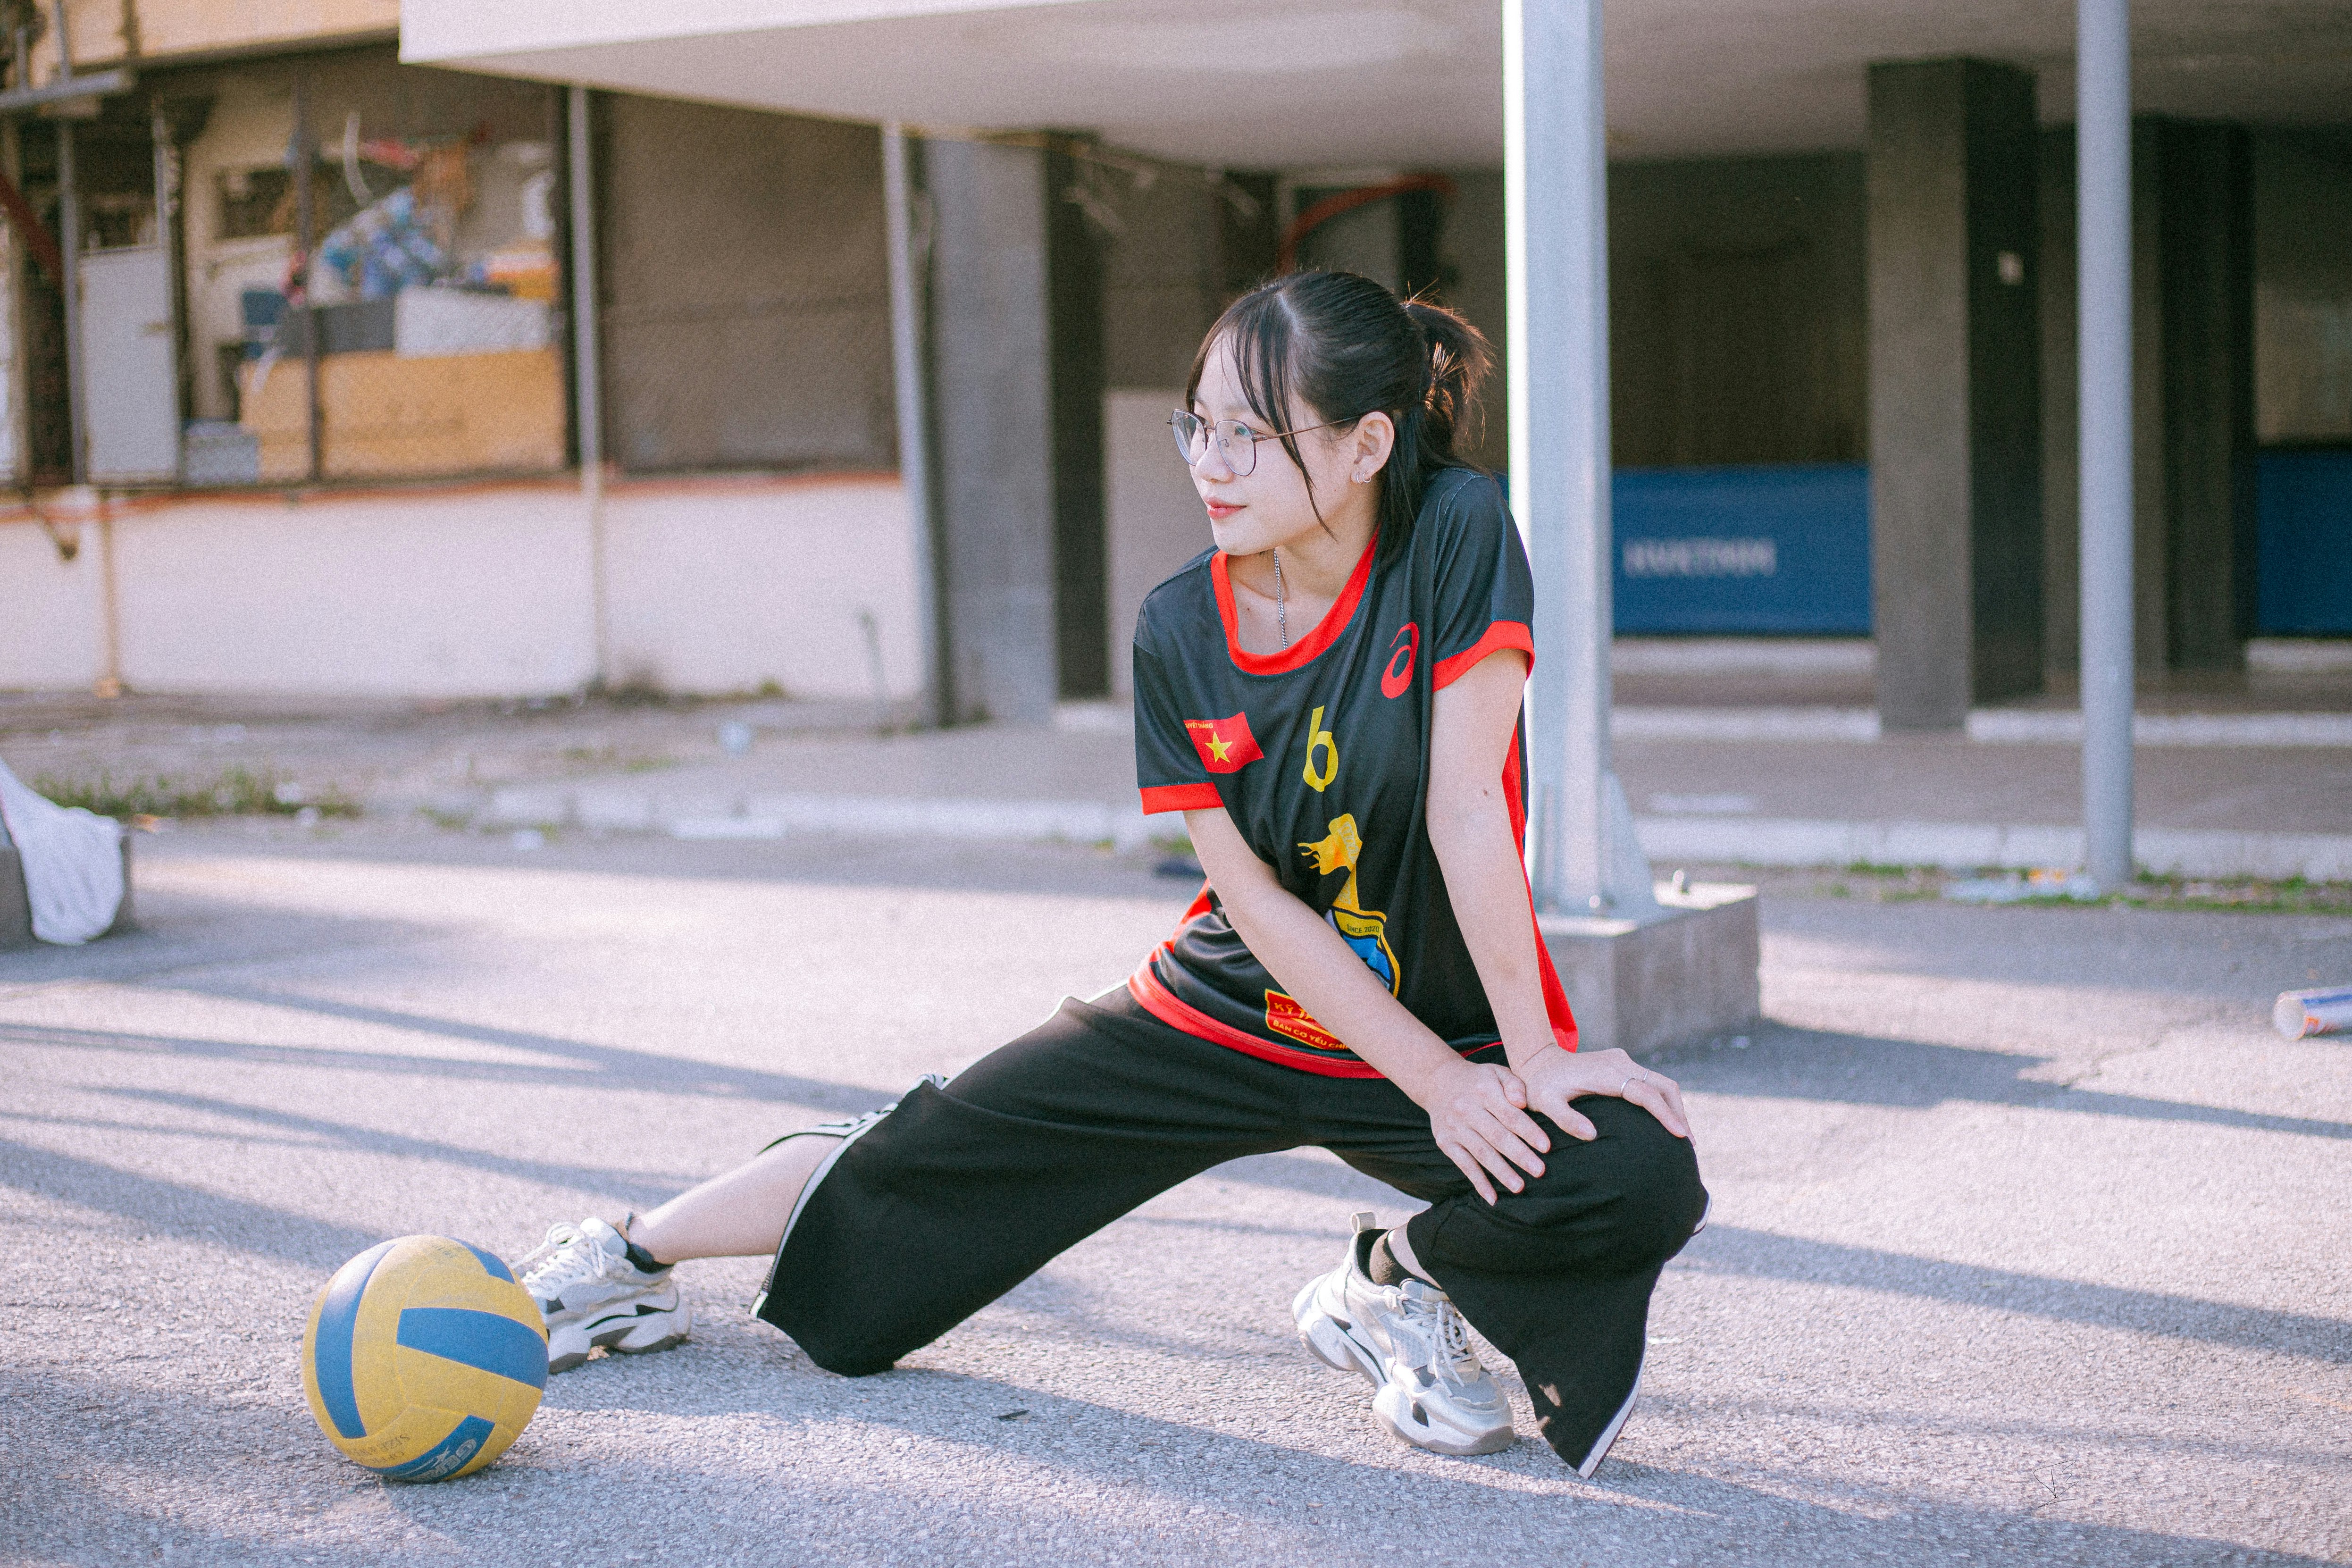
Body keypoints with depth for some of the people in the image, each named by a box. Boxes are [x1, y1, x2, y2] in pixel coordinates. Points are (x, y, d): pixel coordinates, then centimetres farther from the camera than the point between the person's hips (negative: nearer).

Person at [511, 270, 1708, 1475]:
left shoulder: (1456, 536, -20)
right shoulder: (1180, 629, -11)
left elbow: (1466, 809, -21)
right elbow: (1253, 896, -12)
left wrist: (1533, 1057, -20)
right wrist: (1438, 1080, -18)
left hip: (1451, 1031, -2)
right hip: (1222, 1018, 2)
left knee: (1640, 1181, -29)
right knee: (920, 1161, 3)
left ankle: (1395, 1282, -1)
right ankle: (631, 1256, 27)